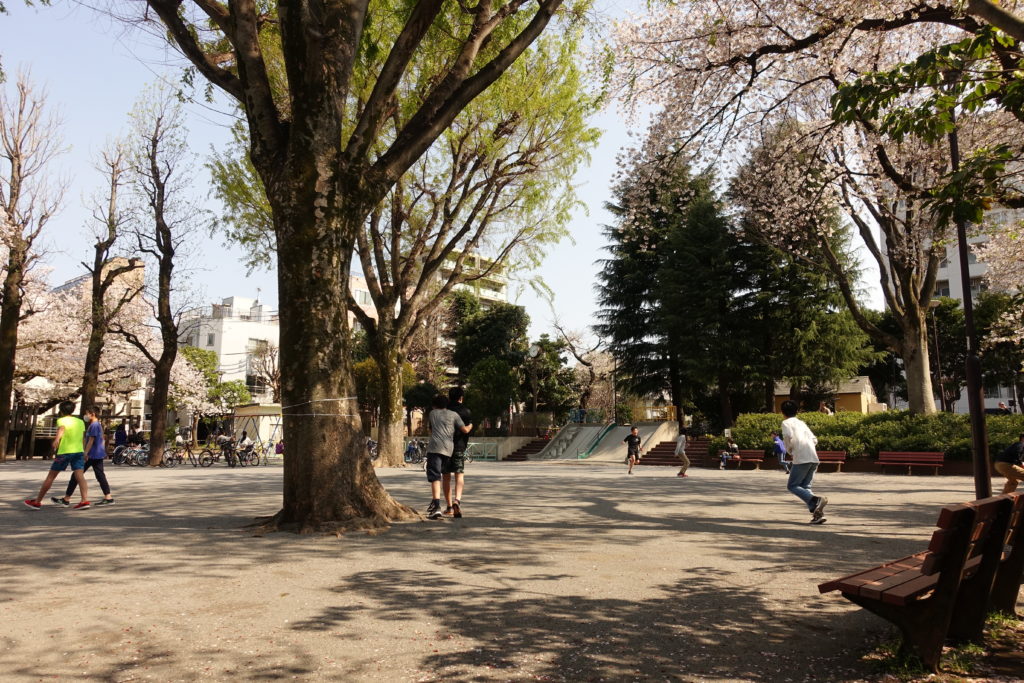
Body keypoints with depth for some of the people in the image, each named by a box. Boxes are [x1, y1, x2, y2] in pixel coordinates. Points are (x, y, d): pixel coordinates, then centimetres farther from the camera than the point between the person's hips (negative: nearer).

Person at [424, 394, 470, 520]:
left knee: (435, 477, -10)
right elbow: (465, 430, 10)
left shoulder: (432, 413, 18)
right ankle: (434, 502, 24)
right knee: (439, 474, 19)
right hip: (448, 448, 2)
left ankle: (436, 507, -22)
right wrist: (471, 425, 31)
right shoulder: (453, 414, 15)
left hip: (434, 448, -2)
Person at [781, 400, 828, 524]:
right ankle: (818, 513, -4)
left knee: (792, 486, 0)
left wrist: (789, 450, 3)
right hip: (814, 458, 7)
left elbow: (788, 436, -13)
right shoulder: (802, 423, 26)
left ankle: (815, 500, -23)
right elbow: (814, 440, 21)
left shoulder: (786, 422, 6)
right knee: (805, 486, 13)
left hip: (801, 458, -7)